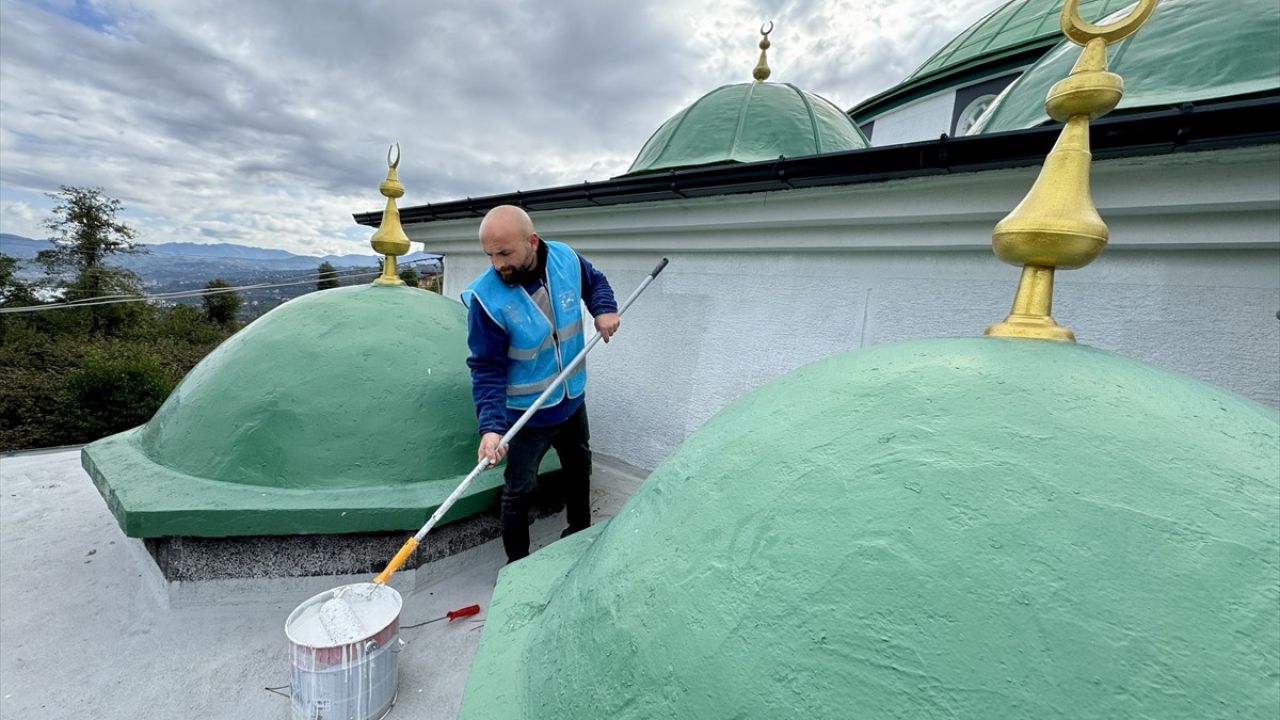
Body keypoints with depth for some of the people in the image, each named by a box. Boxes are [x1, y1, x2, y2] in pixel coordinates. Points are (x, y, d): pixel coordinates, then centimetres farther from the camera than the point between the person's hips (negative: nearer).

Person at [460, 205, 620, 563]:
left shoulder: (566, 258, -15)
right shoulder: (486, 297, -27)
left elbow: (595, 282, 8)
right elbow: (487, 369, -22)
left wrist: (604, 309, -12)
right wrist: (491, 426, -32)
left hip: (573, 398, 5)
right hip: (526, 414, -5)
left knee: (579, 466, 25)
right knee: (519, 490, 9)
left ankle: (580, 531, 52)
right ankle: (517, 563, 34)